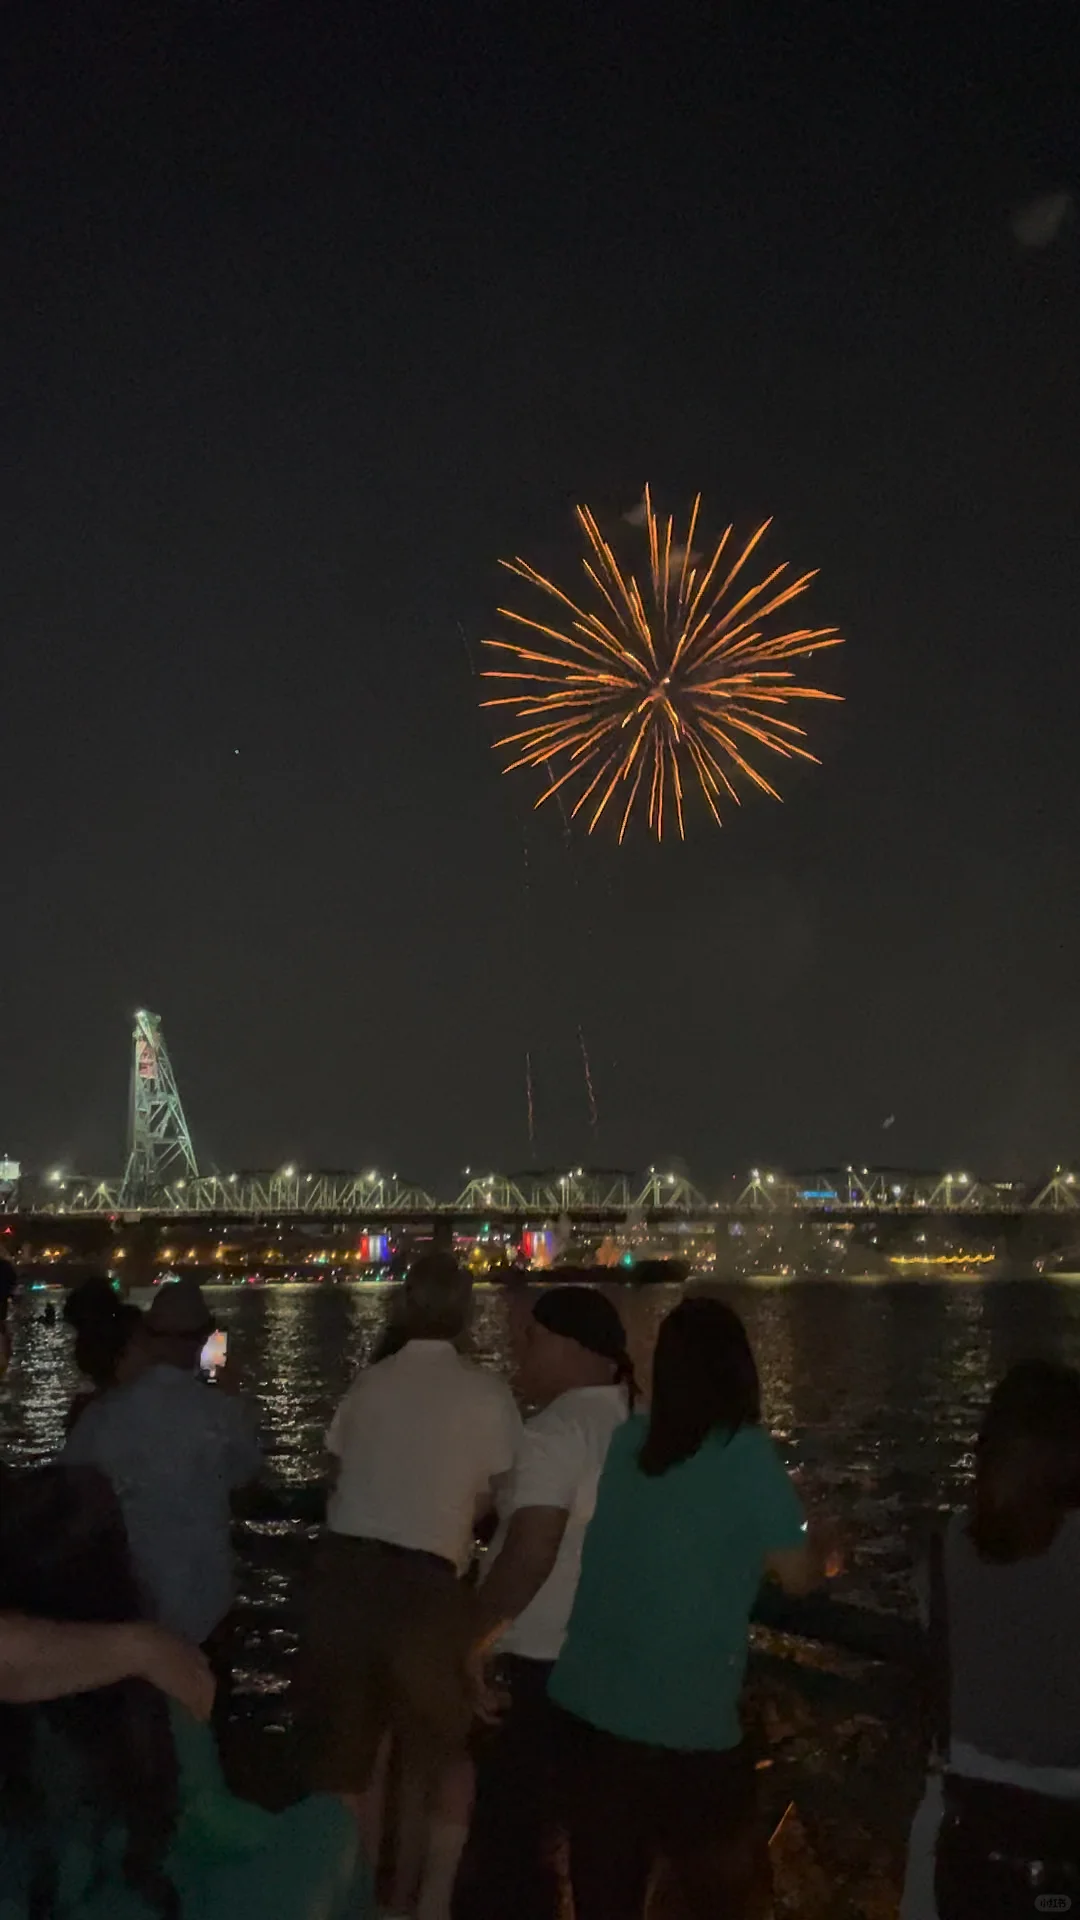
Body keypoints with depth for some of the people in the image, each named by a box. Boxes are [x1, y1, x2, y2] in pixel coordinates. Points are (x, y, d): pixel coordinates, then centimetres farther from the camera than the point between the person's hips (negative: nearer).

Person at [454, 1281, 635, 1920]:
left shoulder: (559, 1428, -19)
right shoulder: (633, 1425, 5)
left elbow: (529, 1554, -26)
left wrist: (474, 1637, -16)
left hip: (536, 1661, -8)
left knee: (504, 1819, 6)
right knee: (541, 1819, 21)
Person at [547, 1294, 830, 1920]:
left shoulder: (629, 1439, 0)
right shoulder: (745, 1453, -13)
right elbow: (797, 1577, -7)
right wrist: (821, 1552, 13)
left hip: (587, 1702, 4)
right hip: (682, 1720, -4)